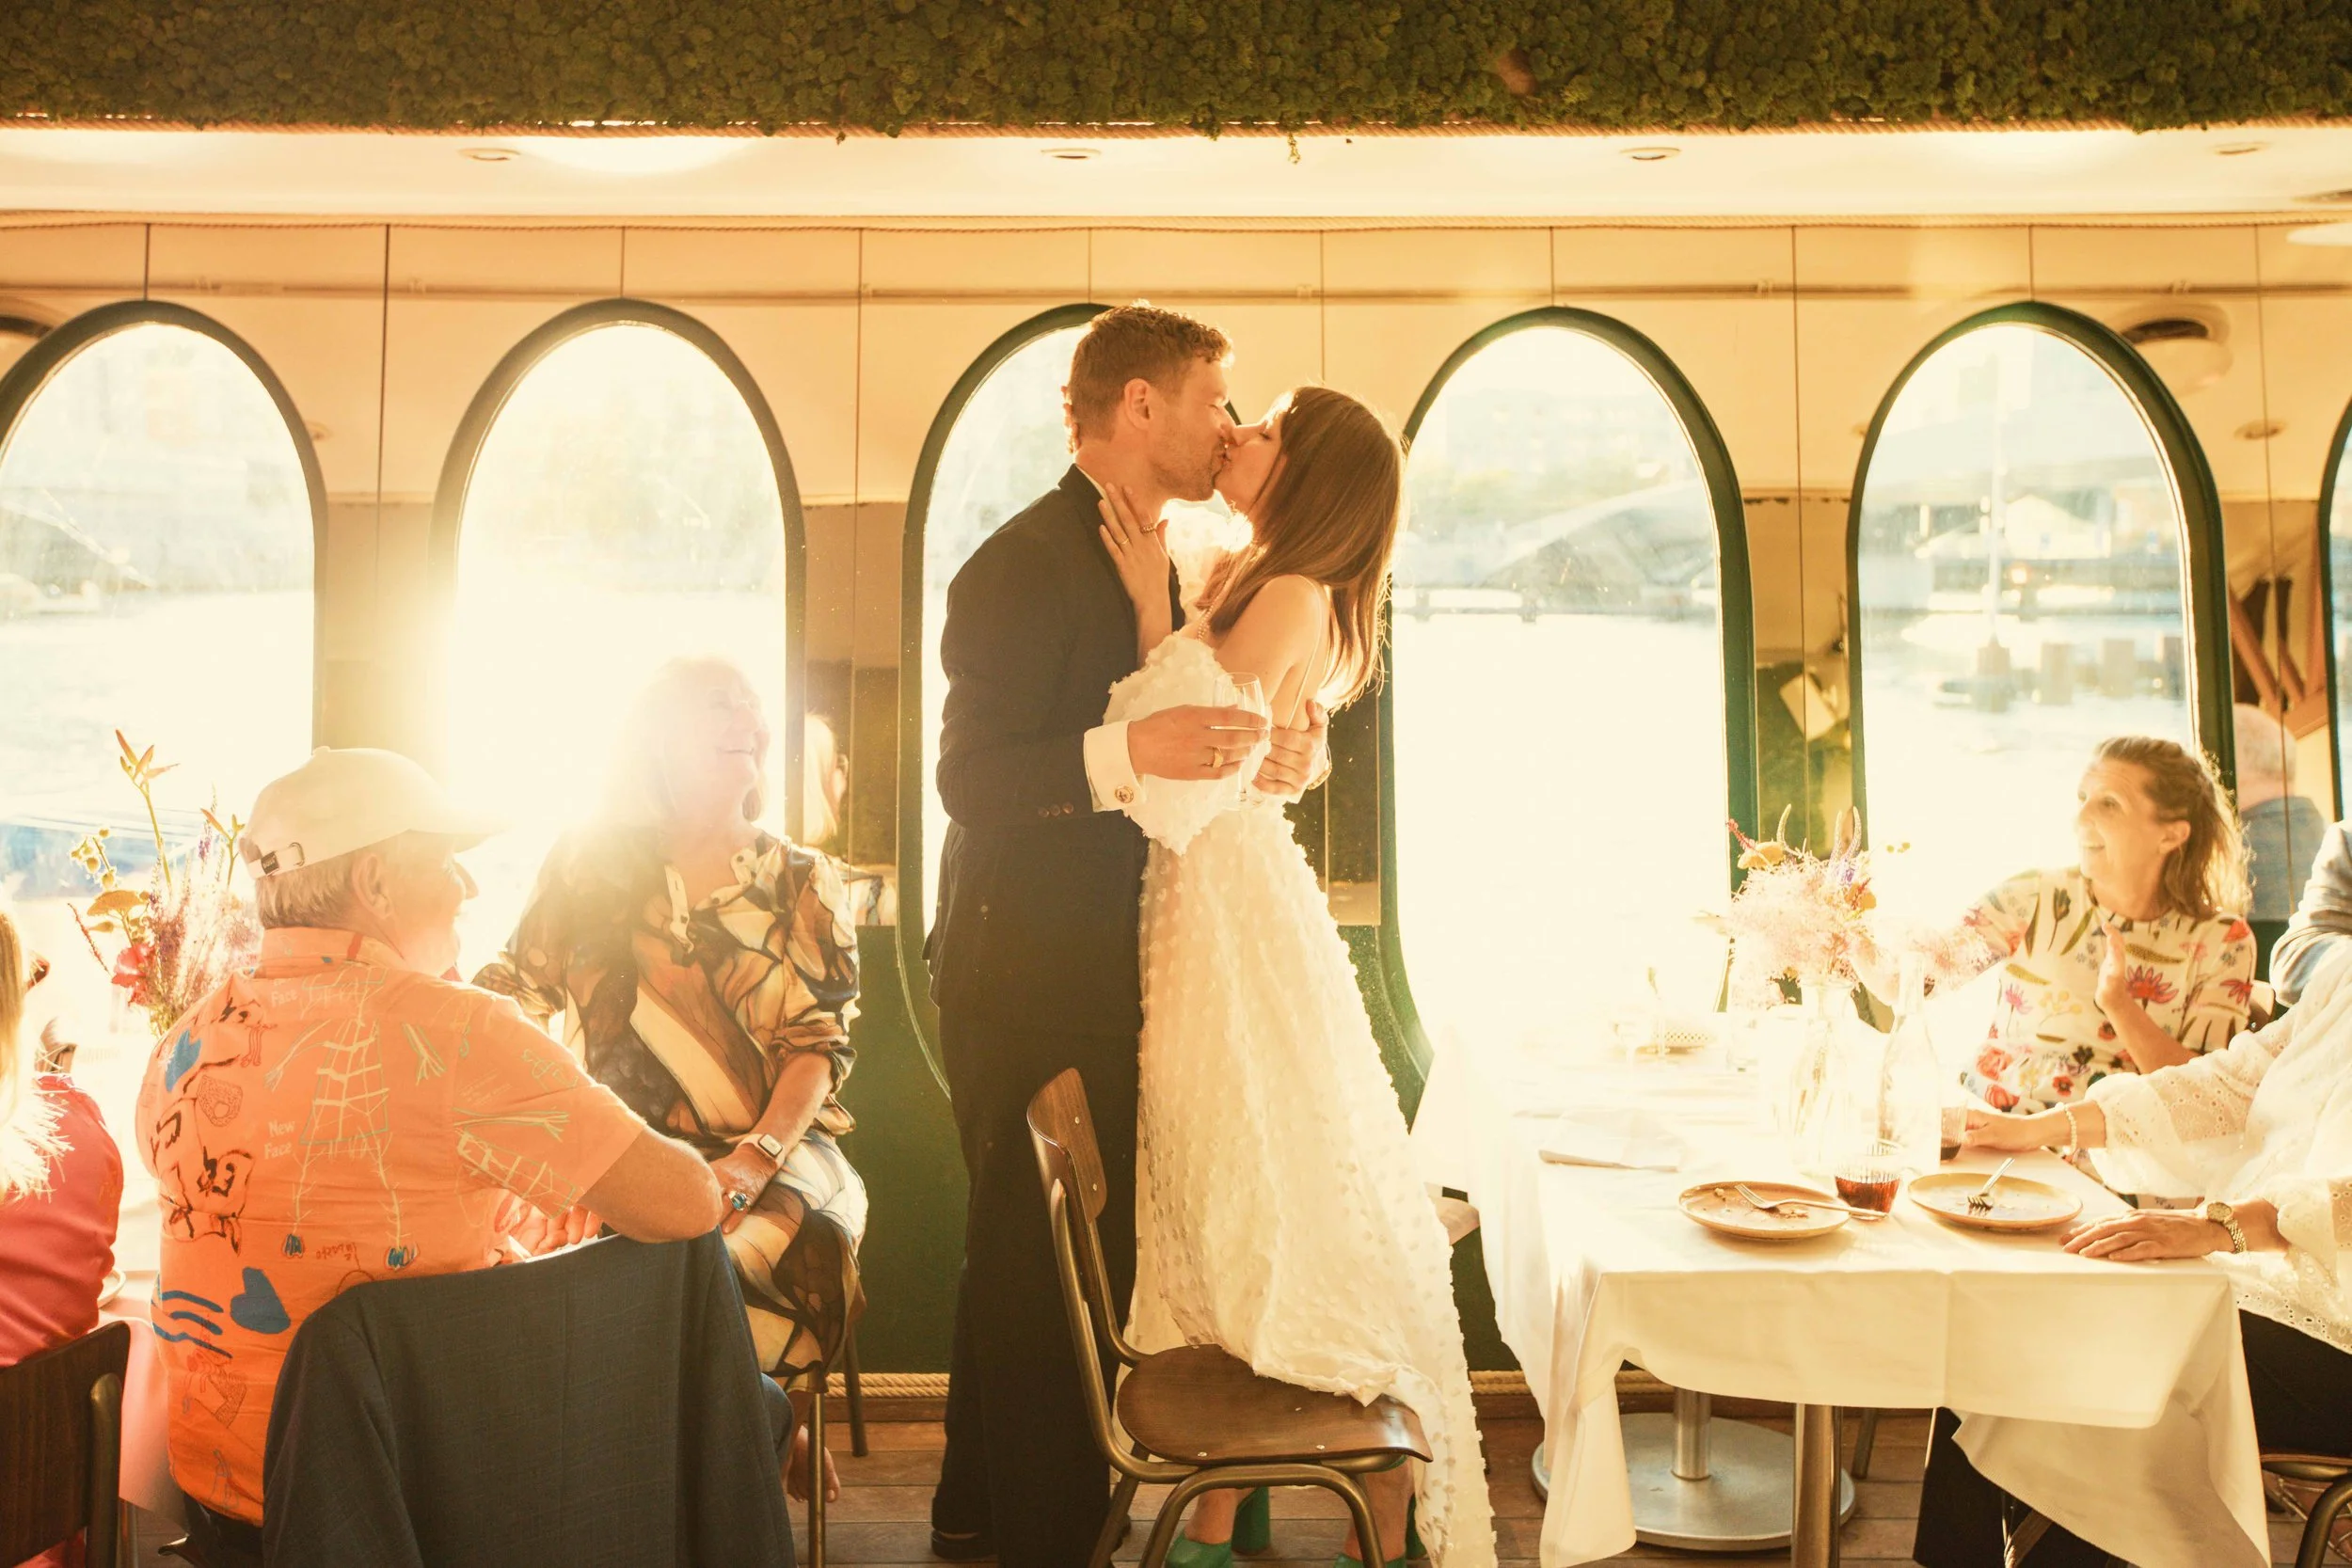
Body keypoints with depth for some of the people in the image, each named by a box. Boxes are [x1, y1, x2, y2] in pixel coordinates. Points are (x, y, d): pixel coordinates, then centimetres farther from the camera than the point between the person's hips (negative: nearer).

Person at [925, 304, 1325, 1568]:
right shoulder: (1028, 562, -14)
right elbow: (969, 777, -20)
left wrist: (1254, 758, 4)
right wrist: (1131, 751, -32)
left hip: (1094, 974, 10)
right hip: (1028, 977, -10)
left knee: (1022, 1254, 18)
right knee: (1055, 1260, -4)